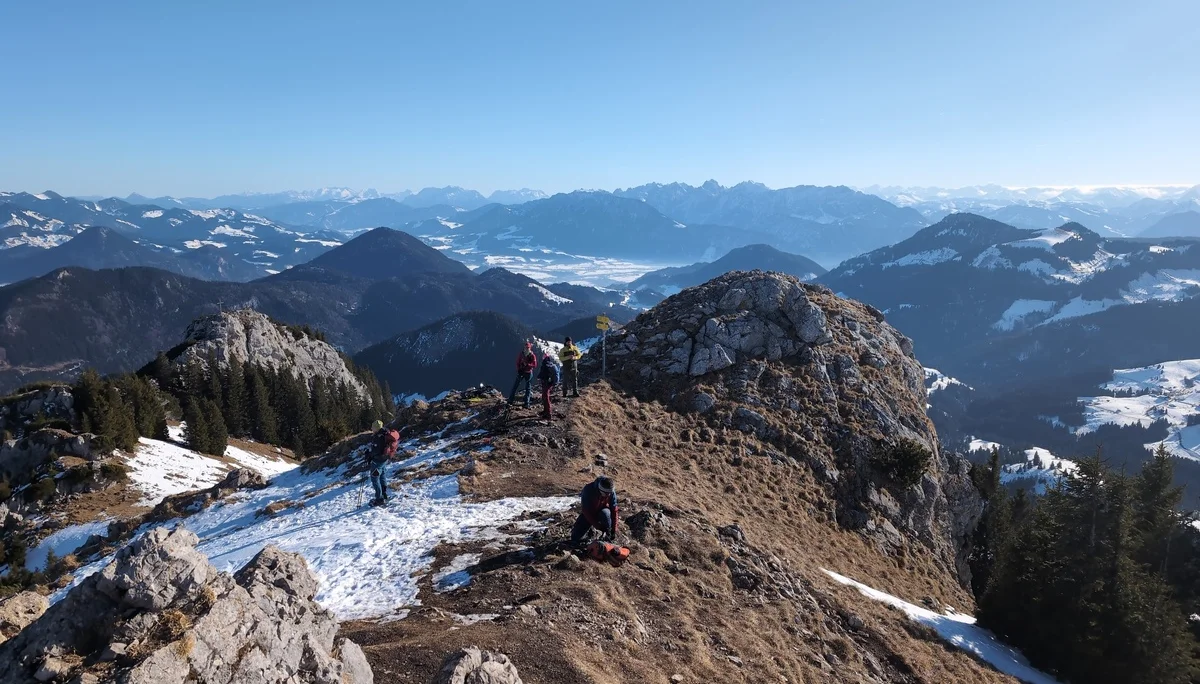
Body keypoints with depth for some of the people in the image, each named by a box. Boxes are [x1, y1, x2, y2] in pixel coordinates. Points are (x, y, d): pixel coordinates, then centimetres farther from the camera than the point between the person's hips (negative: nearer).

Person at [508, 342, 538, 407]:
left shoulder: (532, 356, -8)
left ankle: (527, 403, 7)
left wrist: (527, 364, -27)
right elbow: (517, 362, 7)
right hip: (521, 372, 2)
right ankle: (510, 400, 10)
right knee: (515, 385, 3)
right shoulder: (521, 354, -1)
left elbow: (535, 365, -14)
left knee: (528, 388, 3)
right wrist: (518, 370, -5)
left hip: (528, 373, -2)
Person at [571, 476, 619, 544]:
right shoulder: (588, 490, -31)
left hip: (601, 511, 1)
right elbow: (585, 510, -28)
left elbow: (614, 510, -18)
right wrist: (597, 526, -33)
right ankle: (590, 529, 20)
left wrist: (614, 530, -21)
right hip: (588, 513, -1)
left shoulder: (611, 492, -24)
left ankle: (608, 536, -15)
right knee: (575, 538, -10)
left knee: (605, 513, -38)